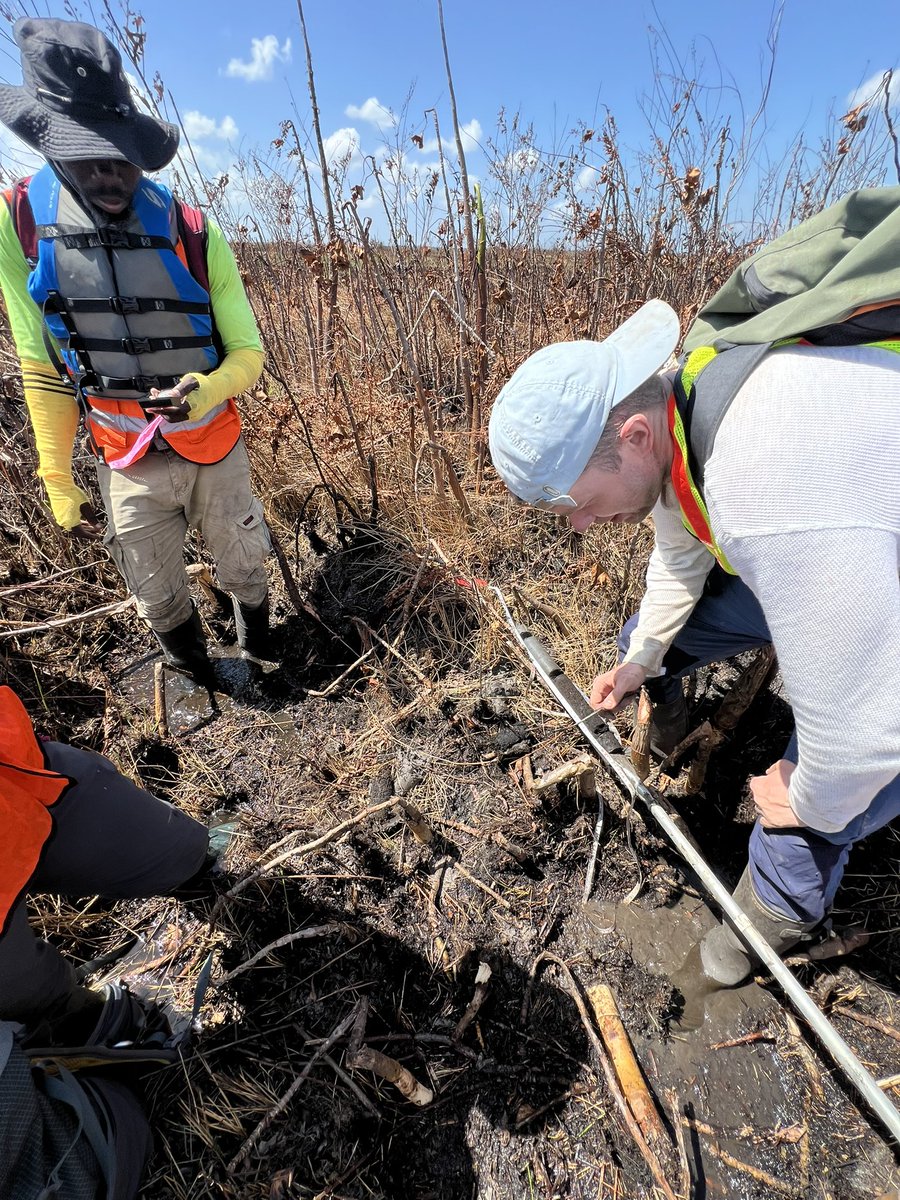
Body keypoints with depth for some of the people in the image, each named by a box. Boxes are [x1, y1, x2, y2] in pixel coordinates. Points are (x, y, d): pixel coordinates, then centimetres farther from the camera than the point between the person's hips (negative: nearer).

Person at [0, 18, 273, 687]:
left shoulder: (194, 235, -11)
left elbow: (248, 354, -8)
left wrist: (206, 390, -31)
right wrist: (58, 481, -1)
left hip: (215, 450, -1)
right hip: (127, 465, 2)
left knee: (244, 570, 18)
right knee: (160, 602, 14)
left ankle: (258, 664, 48)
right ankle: (200, 685, 43)